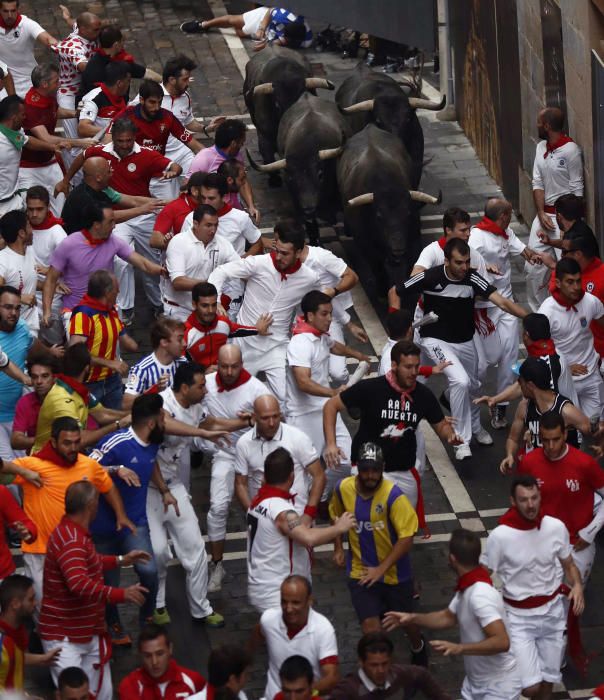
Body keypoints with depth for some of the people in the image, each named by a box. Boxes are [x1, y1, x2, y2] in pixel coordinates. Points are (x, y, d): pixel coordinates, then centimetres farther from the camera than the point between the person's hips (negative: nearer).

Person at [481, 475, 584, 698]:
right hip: (518, 616, -3)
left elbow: (569, 565, 6)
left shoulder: (556, 527, -9)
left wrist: (577, 585, -15)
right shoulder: (499, 536, -19)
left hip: (552, 611, 3)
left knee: (547, 680, 12)